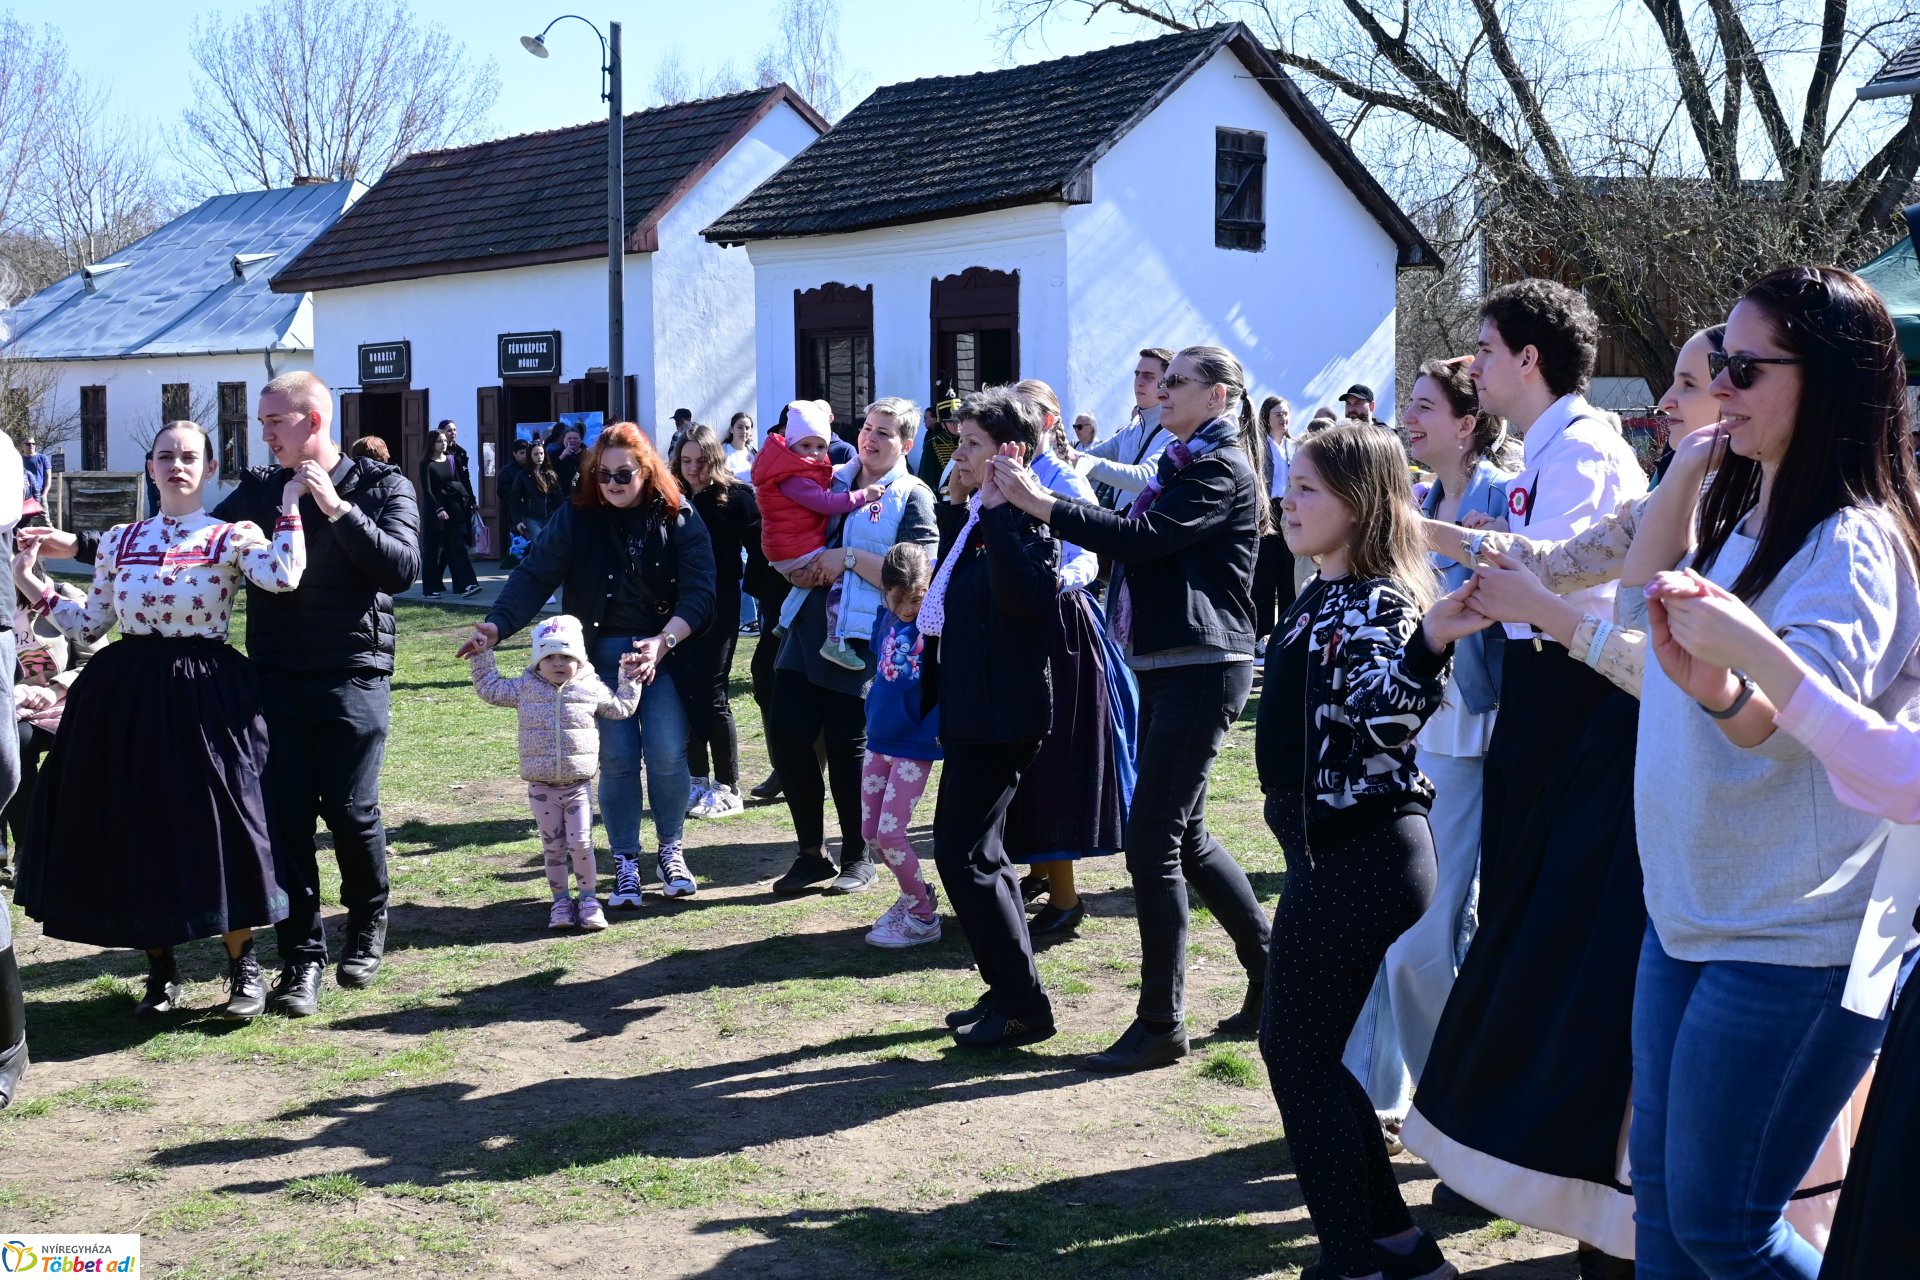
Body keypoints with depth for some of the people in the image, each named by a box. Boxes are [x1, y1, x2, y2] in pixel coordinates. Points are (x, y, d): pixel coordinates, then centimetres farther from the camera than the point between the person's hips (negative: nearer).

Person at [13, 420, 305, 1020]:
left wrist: (290, 505, -16)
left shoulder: (232, 537, -1)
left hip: (205, 696, -4)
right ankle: (160, 969, 22)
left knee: (215, 826, -5)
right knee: (133, 830, 6)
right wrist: (34, 585, 8)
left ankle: (243, 966, 11)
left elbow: (283, 577, -23)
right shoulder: (118, 540, 10)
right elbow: (90, 625, 14)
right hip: (125, 696, 4)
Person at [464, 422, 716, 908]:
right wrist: (497, 625, -25)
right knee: (617, 758, -3)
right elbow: (533, 576, -10)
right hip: (602, 654, 0)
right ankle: (626, 864, 11)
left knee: (668, 754, -7)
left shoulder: (680, 518, -3)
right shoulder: (576, 518, -3)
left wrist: (663, 642, -23)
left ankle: (671, 851, 15)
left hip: (664, 649, 0)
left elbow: (699, 592, -9)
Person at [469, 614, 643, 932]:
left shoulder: (591, 688, 3)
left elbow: (622, 708, 16)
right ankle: (561, 900, 17)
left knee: (581, 843, -5)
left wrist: (629, 679, 11)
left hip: (578, 786, -1)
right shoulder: (525, 688, 4)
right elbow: (490, 689, 16)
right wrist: (482, 658, 13)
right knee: (552, 846, 7)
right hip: (541, 788, 1)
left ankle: (588, 898, 8)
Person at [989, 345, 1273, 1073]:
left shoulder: (1221, 470, -11)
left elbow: (1142, 538, -23)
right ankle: (1271, 971, 28)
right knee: (1183, 835, 15)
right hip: (1166, 669, 10)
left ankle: (1161, 1025, -1)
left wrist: (1041, 505, -24)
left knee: (1151, 841, -9)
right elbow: (1139, 543, 13)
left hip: (1202, 671, -10)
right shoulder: (1183, 464, 19)